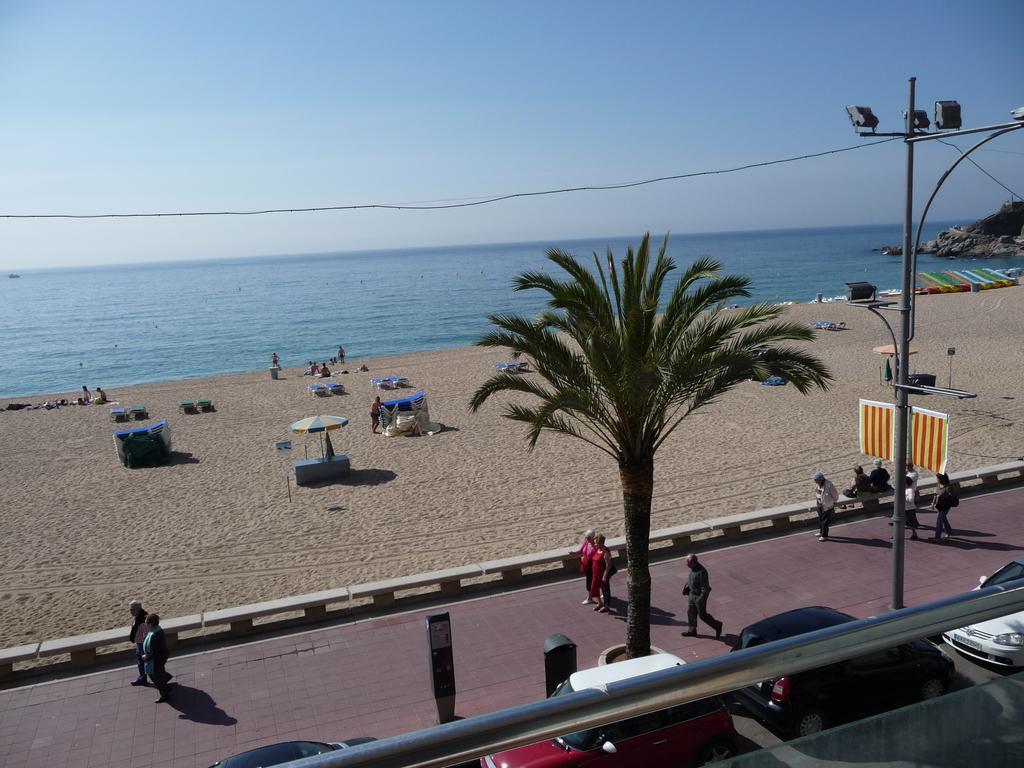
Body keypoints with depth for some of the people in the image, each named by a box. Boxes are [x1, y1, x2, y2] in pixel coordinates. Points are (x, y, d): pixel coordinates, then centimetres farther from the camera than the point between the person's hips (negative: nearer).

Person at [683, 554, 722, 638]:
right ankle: (692, 630, 33)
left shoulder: (701, 572, -31)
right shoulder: (692, 568, -5)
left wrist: (701, 599, -25)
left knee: (702, 614, 7)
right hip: (692, 593, 8)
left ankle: (717, 625, 28)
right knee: (690, 612, 17)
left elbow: (705, 588, -26)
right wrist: (686, 587, 11)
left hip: (699, 595, -8)